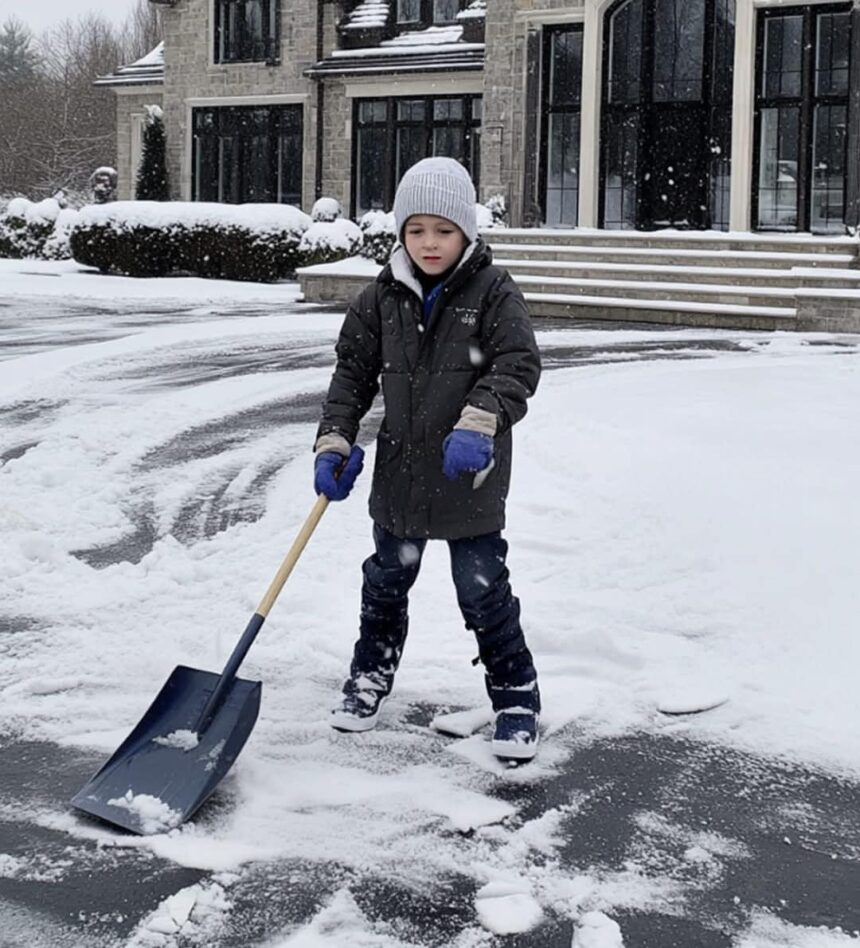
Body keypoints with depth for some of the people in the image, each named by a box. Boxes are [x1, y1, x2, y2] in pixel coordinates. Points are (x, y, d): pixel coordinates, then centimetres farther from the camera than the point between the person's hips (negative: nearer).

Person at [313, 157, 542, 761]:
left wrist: (478, 424, -33)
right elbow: (354, 371, 5)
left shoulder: (493, 293, -10)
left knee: (484, 591, 1)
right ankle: (372, 675, 40)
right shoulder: (383, 298, 1)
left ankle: (516, 697, 17)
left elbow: (518, 366, -18)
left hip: (470, 481, -4)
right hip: (400, 474, 4)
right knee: (387, 581, 19)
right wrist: (335, 442, -5)